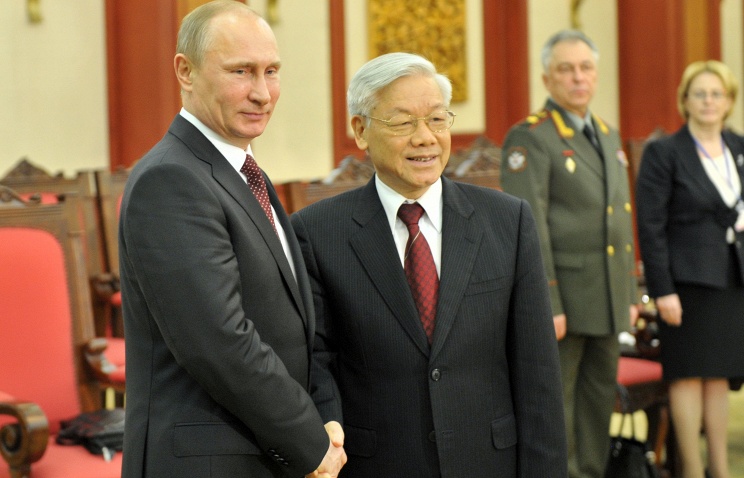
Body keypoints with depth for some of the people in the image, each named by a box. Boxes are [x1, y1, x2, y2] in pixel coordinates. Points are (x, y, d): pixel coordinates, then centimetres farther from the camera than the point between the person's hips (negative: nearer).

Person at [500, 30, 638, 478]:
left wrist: (630, 292, 15)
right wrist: (546, 306, -20)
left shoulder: (609, 136, 15)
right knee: (554, 403, -1)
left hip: (608, 298, 8)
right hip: (563, 295, -8)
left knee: (600, 396, 12)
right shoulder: (529, 138, -10)